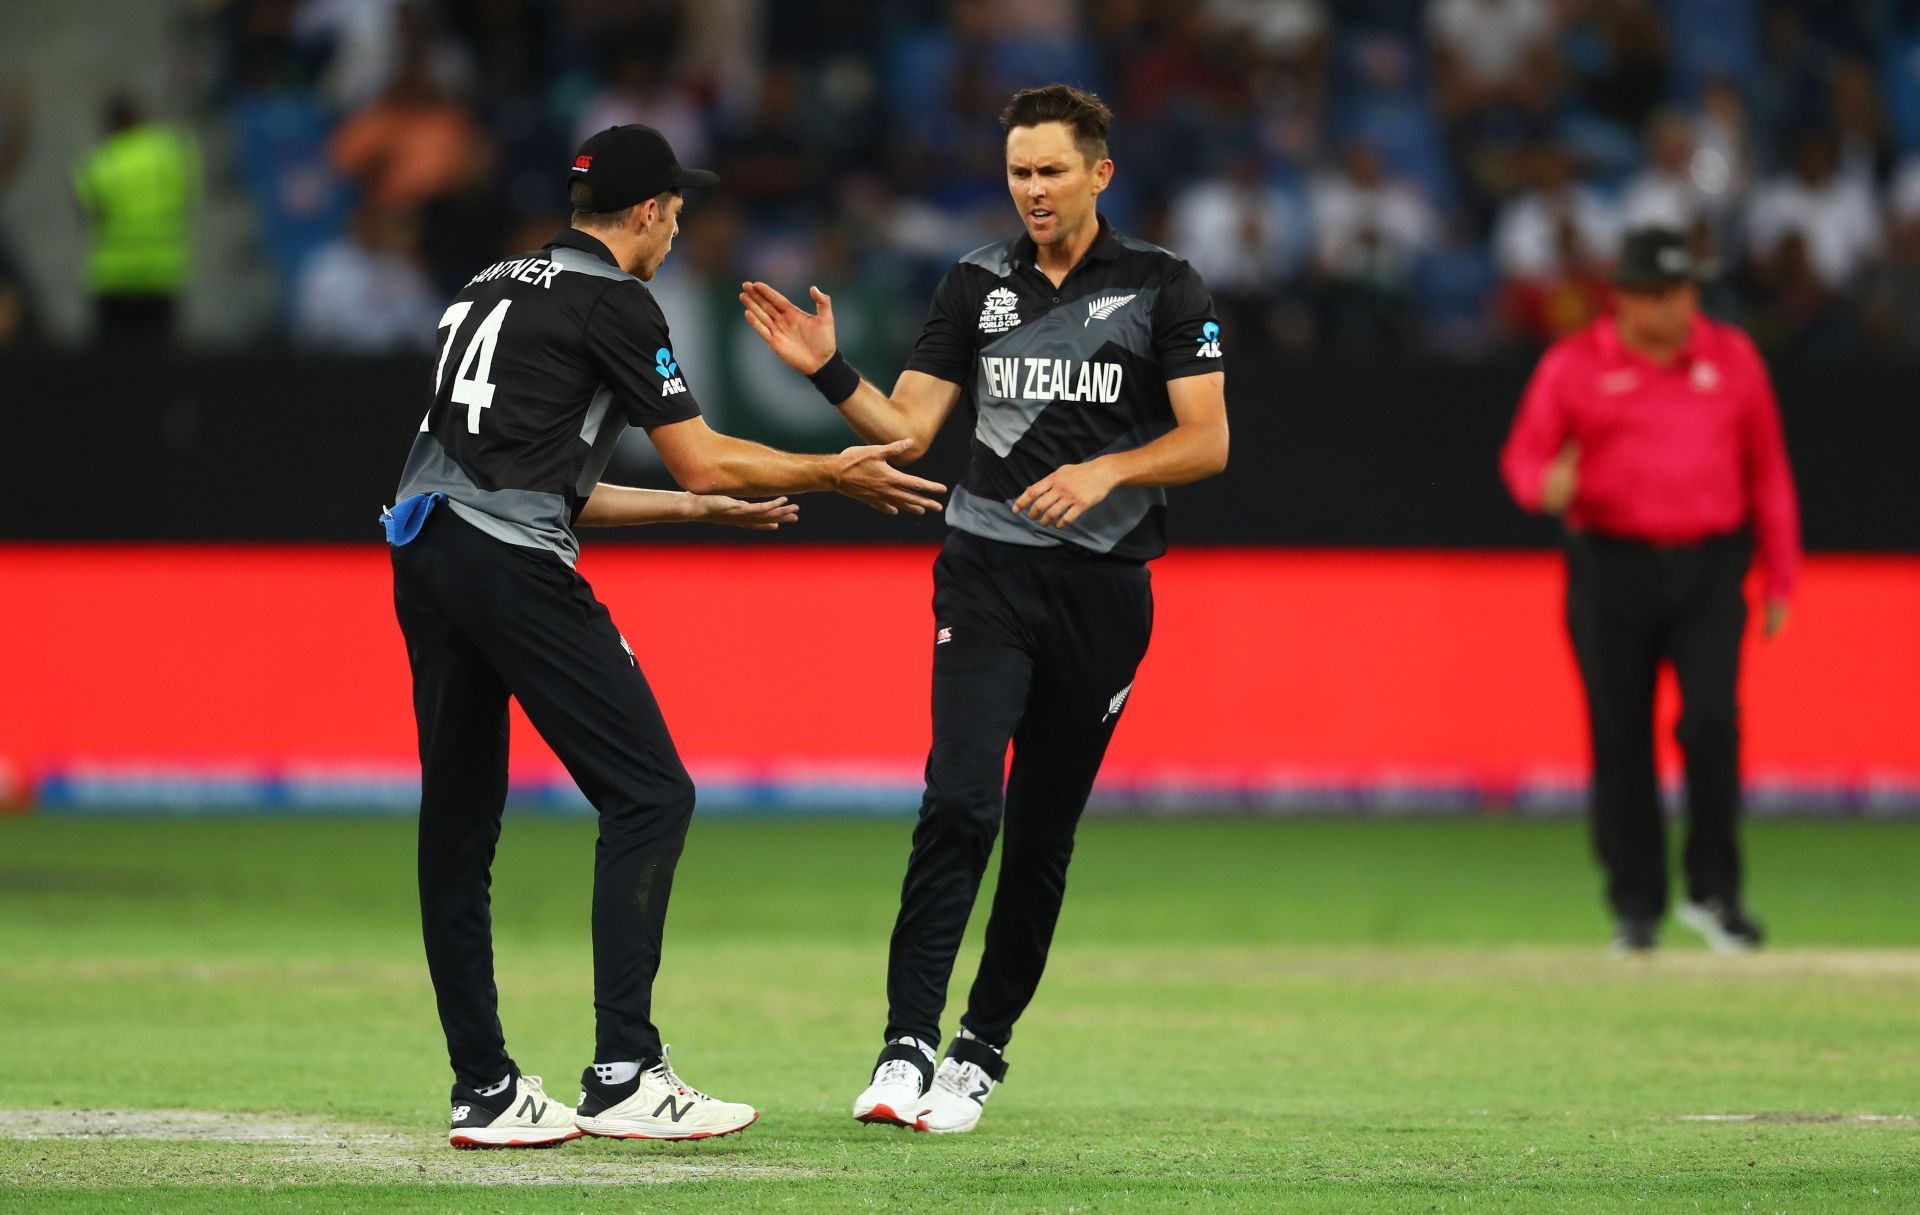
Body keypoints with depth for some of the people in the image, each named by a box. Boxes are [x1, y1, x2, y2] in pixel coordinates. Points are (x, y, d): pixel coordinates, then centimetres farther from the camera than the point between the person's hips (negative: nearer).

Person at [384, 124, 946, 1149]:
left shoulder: (491, 290, 25)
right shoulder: (611, 300, -1)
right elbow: (706, 459, -2)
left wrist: (693, 507, 32)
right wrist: (836, 476, 11)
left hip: (423, 556, 9)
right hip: (512, 567, -9)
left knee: (457, 824, 10)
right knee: (649, 796, -5)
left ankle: (484, 1093, 12)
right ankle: (623, 1076, -11)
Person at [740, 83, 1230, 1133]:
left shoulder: (1163, 288, 1)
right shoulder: (978, 283, 9)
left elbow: (1207, 441, -4)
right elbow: (906, 428, 6)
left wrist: (1107, 470, -19)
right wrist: (828, 373, -10)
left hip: (1104, 584, 0)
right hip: (988, 572, 0)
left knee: (1043, 829, 5)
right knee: (959, 801, -17)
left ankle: (983, 1050, 16)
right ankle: (907, 1047, -21)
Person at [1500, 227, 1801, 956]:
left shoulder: (1731, 357, 8)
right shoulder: (1575, 365, 2)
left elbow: (1768, 472, 12)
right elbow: (1523, 457, 3)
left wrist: (1780, 578, 9)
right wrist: (1548, 485, -22)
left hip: (1709, 568, 1)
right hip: (1611, 567, -1)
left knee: (1713, 723, -12)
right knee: (1620, 738, 1)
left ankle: (1714, 892, -1)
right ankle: (1637, 905, 10)